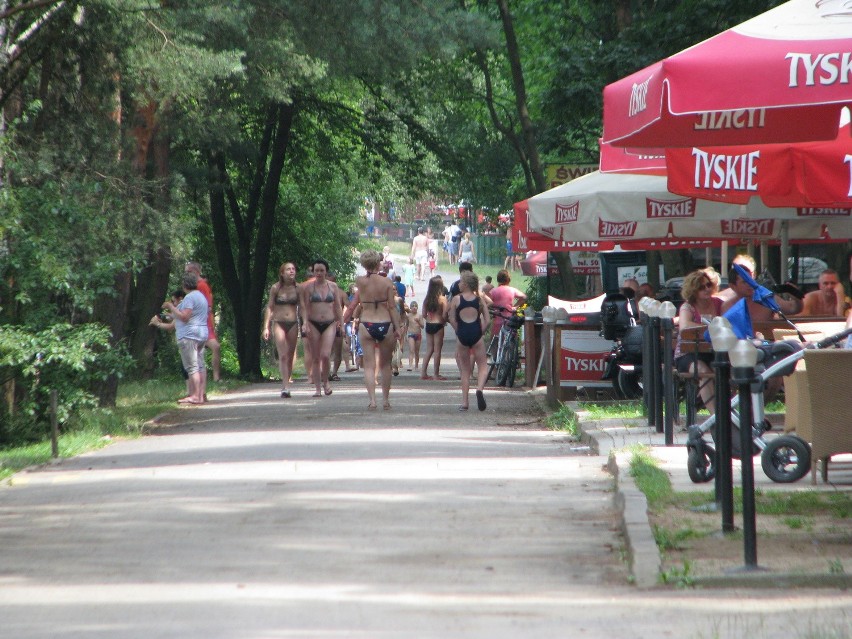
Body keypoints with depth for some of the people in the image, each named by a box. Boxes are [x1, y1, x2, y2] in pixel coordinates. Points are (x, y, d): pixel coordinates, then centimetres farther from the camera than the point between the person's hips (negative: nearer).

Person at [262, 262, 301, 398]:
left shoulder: (297, 289, 3)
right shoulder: (275, 288, -2)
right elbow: (269, 307, 2)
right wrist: (266, 327, -3)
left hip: (293, 324, 3)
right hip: (278, 323, -3)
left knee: (290, 356, 5)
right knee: (283, 356, -13)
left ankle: (285, 386, 16)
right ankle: (286, 387, -19)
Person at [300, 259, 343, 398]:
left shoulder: (333, 286, 6)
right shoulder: (308, 287, 1)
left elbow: (337, 306, 13)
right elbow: (305, 307, -1)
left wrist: (340, 322, 12)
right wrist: (305, 323, -13)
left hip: (329, 324, 0)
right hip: (314, 324, 0)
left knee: (325, 355, -16)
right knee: (316, 358, 1)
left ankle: (325, 381, 8)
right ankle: (318, 388, 7)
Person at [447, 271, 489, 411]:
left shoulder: (456, 299, -1)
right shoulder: (479, 299, 5)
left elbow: (452, 319, -3)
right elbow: (486, 319, 0)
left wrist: (459, 332, 8)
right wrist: (481, 332, 8)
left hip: (462, 335, 0)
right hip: (476, 334, 0)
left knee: (465, 369, 11)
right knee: (482, 365, 8)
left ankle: (465, 401, 10)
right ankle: (480, 388, -22)